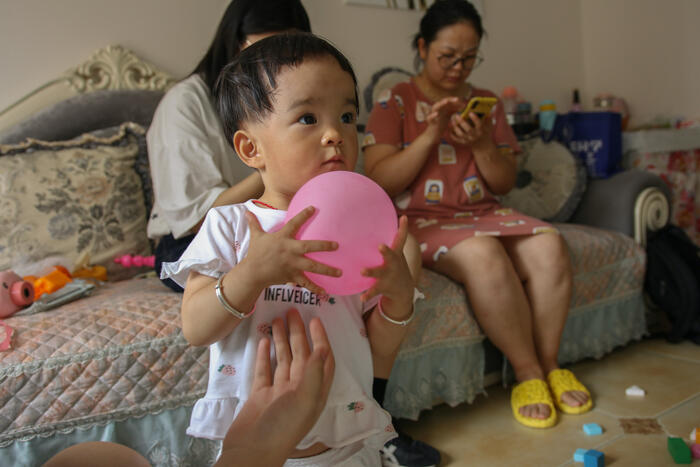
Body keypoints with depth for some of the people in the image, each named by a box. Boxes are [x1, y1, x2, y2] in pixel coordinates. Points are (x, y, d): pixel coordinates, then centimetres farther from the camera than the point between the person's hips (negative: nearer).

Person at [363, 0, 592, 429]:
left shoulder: (486, 102, 14)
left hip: (484, 212, 5)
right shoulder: (396, 101, 2)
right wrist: (430, 135, -18)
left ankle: (549, 365, -8)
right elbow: (379, 181, -9)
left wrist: (483, 145, -8)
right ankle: (528, 373, -17)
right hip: (422, 218, -4)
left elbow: (505, 183, 12)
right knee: (483, 254, -35)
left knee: (549, 245, -24)